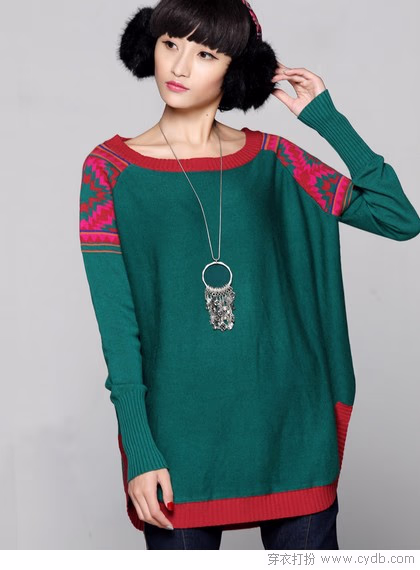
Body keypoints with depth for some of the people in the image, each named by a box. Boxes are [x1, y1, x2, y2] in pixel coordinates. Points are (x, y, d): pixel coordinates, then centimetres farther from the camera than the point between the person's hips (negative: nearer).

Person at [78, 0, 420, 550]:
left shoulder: (271, 158, 5)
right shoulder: (111, 168, 0)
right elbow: (117, 324, -4)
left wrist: (327, 117, -3)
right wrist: (139, 450, -10)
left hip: (291, 425, 2)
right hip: (180, 437, -1)